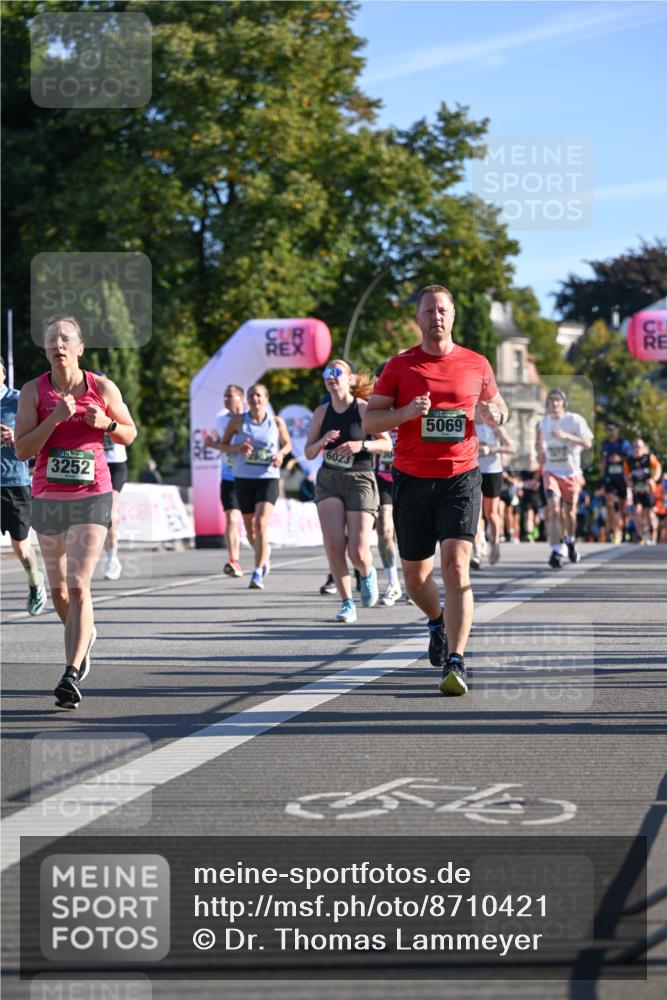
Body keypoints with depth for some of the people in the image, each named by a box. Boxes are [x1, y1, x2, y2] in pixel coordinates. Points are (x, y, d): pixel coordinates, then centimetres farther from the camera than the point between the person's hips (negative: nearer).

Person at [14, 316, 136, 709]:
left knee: (79, 586, -14)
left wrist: (106, 423, -10)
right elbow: (23, 449, -8)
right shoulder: (34, 391, -1)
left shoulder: (103, 388, -1)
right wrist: (56, 418, -20)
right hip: (47, 497, 2)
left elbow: (130, 434, 11)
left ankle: (72, 675, -16)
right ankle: (85, 636, 44)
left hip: (92, 498, -2)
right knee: (59, 590, 14)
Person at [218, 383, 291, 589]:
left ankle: (258, 573, -20)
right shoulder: (238, 420, 0)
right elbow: (222, 445, 7)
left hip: (269, 478, -2)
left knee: (261, 523, -19)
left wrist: (280, 453, -7)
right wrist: (238, 448, -13)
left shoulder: (277, 422, 1)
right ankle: (264, 558, 42)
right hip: (244, 478, 2)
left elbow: (287, 443, 16)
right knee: (250, 528, 11)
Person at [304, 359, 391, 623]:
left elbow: (387, 443, -1)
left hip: (359, 480, -3)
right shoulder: (322, 412, 7)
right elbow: (308, 452, 12)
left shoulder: (364, 408, -3)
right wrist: (322, 442, -9)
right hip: (328, 481, 3)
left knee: (358, 552, -9)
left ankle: (367, 574, 28)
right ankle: (347, 602, 2)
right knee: (333, 547, -11)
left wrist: (361, 445, -17)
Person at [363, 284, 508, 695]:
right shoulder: (399, 366, 3)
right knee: (415, 574, 11)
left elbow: (498, 406, 20)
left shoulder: (476, 365, 5)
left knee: (456, 566, -18)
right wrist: (407, 412, -18)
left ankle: (455, 663, -21)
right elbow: (370, 420, 1)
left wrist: (495, 415, -4)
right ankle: (438, 621, 45)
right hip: (412, 479, 2)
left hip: (461, 479, -1)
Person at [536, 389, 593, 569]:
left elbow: (587, 443, -17)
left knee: (569, 511, 13)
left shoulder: (575, 420, -8)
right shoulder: (544, 421, 5)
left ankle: (570, 541, 43)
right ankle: (555, 552, -21)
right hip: (551, 471, 1)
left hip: (571, 472, -1)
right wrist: (541, 451, 13)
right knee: (553, 510, -17)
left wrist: (566, 436, -27)